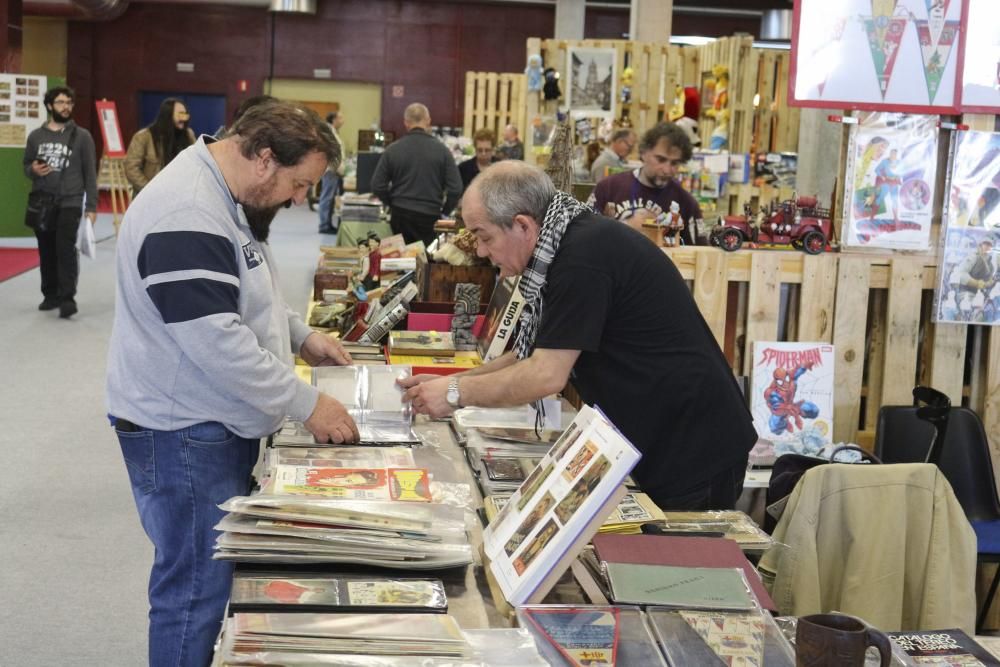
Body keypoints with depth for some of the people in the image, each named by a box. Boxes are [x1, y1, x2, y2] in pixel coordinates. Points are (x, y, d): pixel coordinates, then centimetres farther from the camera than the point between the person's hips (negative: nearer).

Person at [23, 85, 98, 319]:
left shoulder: (81, 136, 1)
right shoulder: (36, 136, 8)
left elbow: (90, 173, 0)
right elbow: (26, 166, 17)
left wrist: (91, 206, -5)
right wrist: (33, 170, -8)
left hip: (70, 204, -3)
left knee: (66, 249, -15)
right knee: (47, 252, 9)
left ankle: (67, 298, -14)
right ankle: (51, 295, 21)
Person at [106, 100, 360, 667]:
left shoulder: (228, 196, 9)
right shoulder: (187, 217, -25)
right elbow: (219, 342, -29)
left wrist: (301, 335, 11)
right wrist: (306, 403, -23)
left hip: (219, 422, 10)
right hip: (183, 433, -10)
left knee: (220, 573, 18)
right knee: (197, 586, -2)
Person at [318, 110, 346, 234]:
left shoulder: (332, 132, 18)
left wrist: (340, 169, 19)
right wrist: (340, 169, -19)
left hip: (333, 170, 10)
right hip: (331, 170, -10)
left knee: (329, 199, 11)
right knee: (327, 198, -7)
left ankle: (328, 224, 15)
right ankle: (325, 226, -5)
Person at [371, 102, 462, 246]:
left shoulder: (393, 149, -1)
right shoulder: (441, 150, -4)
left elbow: (377, 186, 0)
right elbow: (455, 188, -7)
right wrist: (444, 211, 9)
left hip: (400, 215, 2)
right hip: (430, 217, -2)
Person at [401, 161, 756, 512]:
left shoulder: (584, 255, -22)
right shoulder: (575, 241, 8)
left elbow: (547, 374, -23)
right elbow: (534, 354, 15)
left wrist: (456, 393, -11)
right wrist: (451, 381, 7)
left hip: (696, 451, -9)